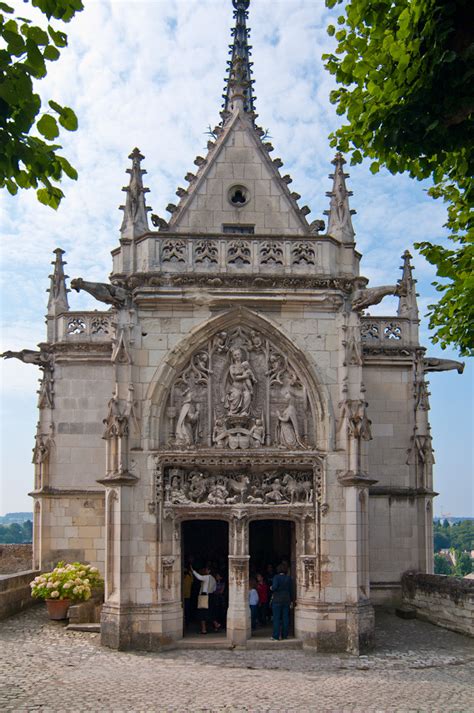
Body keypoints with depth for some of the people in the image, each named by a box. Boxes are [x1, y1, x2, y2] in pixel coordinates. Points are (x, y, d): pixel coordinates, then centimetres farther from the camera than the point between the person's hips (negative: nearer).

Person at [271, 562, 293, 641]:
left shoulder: (276, 577, -10)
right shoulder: (289, 578, 4)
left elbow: (274, 587, -22)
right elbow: (291, 590, 7)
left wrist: (271, 588, 1)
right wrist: (291, 600, 14)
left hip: (277, 599, -4)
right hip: (286, 599, 4)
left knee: (276, 618, 0)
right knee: (285, 617, 10)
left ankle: (276, 636, -1)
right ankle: (285, 635, 13)